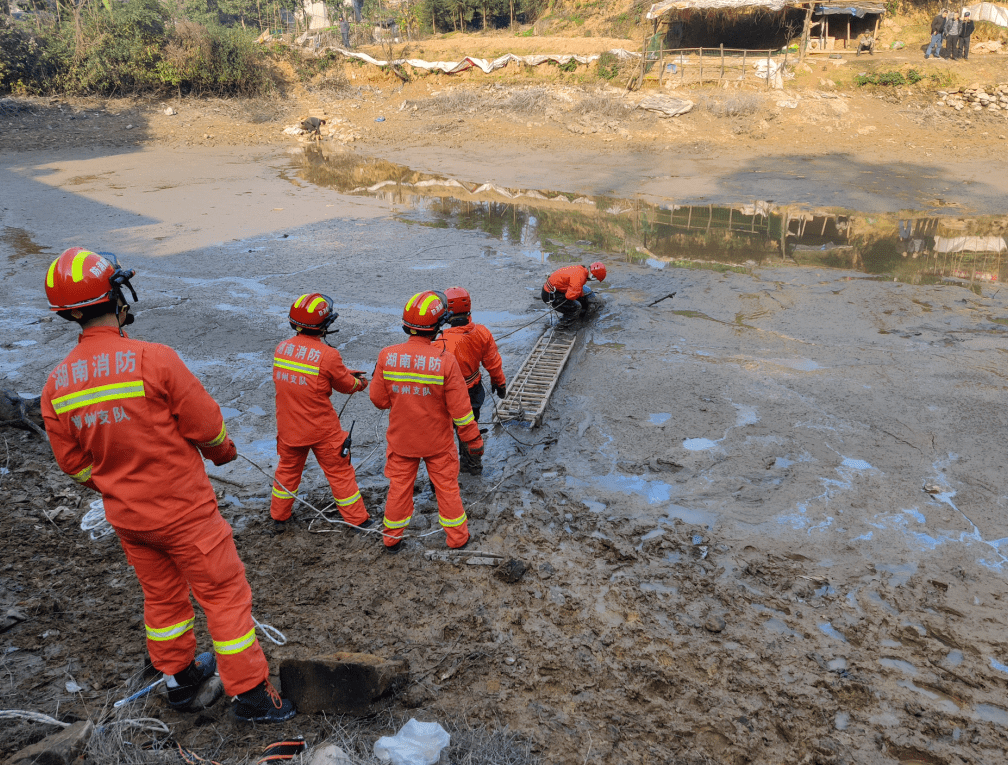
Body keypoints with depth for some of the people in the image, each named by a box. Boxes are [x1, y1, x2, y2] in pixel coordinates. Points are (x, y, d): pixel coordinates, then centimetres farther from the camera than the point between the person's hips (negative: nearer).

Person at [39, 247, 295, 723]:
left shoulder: (55, 386, -5)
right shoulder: (152, 359, -23)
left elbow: (74, 463, 4)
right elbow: (206, 424, -16)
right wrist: (223, 451, 6)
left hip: (126, 518, 6)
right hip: (184, 510, -6)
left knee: (162, 595, 23)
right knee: (224, 593, 6)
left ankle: (180, 676, 39)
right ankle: (250, 693, 14)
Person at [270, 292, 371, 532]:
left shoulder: (281, 348, -5)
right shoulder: (328, 355, -23)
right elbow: (346, 385, -8)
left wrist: (346, 373, 10)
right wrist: (360, 382, 15)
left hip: (288, 426, 5)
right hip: (322, 429, -5)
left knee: (288, 469, 23)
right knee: (339, 472, 11)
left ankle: (279, 517, 36)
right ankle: (357, 518, 23)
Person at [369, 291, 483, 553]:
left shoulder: (387, 356, -17)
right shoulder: (445, 361, -24)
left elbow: (378, 400, -6)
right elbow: (460, 409, -17)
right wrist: (474, 440, -4)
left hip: (401, 439, 2)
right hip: (438, 442, -2)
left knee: (399, 486, 18)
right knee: (446, 486, 16)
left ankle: (392, 538, 33)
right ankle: (457, 536, 31)